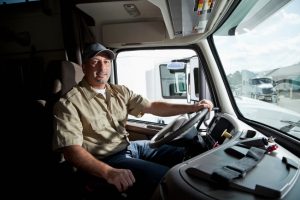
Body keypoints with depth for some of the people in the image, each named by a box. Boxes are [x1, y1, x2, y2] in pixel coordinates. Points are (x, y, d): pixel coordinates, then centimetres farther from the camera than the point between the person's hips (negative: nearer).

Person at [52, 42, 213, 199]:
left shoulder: (120, 92, 8)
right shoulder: (69, 103, -12)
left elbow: (152, 107, 5)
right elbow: (71, 149, -20)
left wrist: (192, 107, -4)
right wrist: (108, 172, -36)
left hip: (130, 146, 7)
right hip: (106, 161, -7)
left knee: (184, 153, 4)